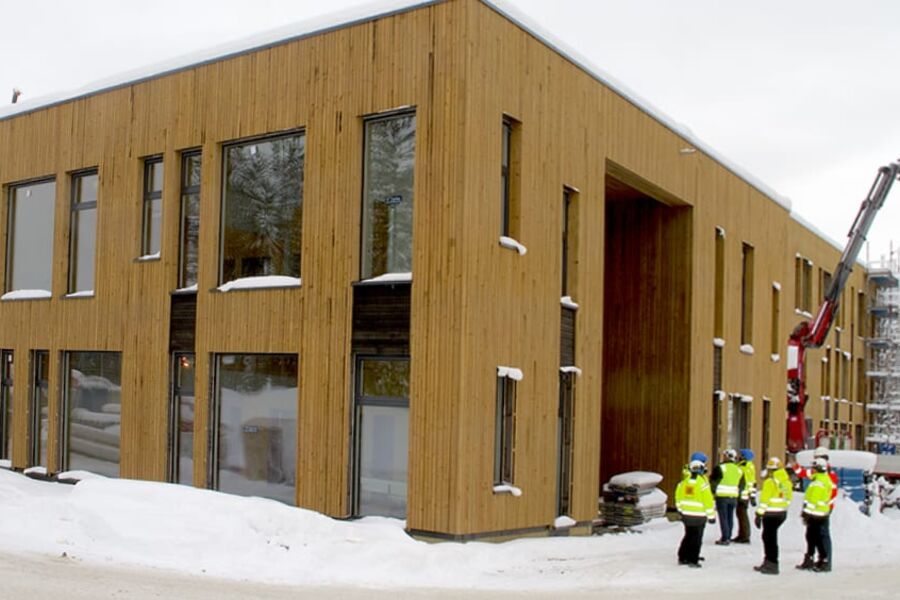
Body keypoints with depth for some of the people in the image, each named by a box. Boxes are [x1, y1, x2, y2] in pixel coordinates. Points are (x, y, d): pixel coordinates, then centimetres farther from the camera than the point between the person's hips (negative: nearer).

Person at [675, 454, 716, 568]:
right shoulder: (702, 481, -16)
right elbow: (708, 500, -16)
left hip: (686, 514, 5)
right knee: (696, 538, 4)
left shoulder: (685, 480, 1)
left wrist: (680, 509, 24)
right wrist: (711, 515, -8)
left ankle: (682, 558, 22)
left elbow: (678, 496, 10)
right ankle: (693, 560, 5)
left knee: (688, 536, 19)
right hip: (699, 515, -5)